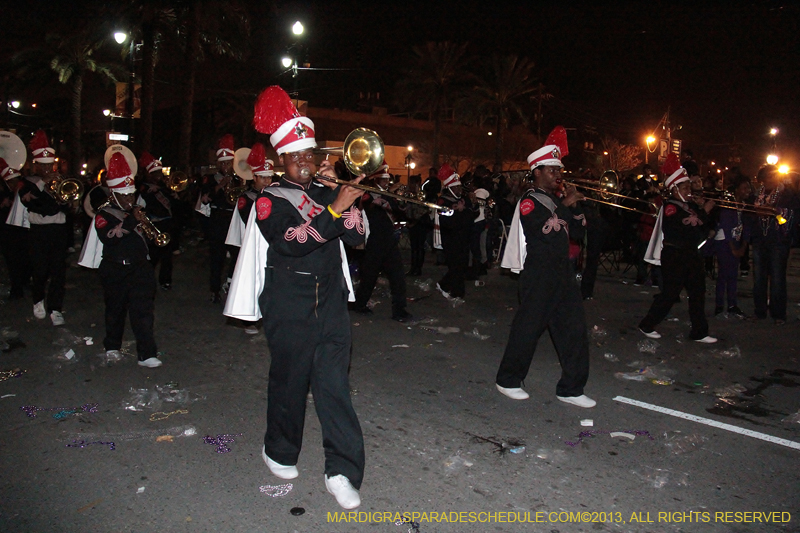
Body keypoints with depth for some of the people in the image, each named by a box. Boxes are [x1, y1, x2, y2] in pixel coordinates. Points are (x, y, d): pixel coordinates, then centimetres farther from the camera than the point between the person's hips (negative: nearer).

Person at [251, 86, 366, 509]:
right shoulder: (271, 200, 0)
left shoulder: (326, 193, 14)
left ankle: (342, 470, 4)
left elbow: (356, 236, 4)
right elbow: (290, 240, -20)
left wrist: (345, 196, -8)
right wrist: (335, 208, -26)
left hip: (330, 301, 3)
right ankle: (280, 452, 31)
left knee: (334, 383, -1)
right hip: (290, 306, -3)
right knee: (290, 381, 8)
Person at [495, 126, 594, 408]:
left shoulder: (556, 200, 17)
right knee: (528, 328, 1)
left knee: (575, 329, 5)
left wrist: (575, 206, 2)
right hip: (538, 276, -8)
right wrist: (565, 205, -18)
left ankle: (571, 389, 15)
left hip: (563, 274, 8)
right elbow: (540, 229, -24)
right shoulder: (530, 201, -7)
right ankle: (508, 380, 18)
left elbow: (578, 232, 15)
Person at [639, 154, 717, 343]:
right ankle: (647, 325, 13)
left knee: (698, 292, 8)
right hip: (674, 256, -8)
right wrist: (704, 212, -19)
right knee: (670, 294, -3)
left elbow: (703, 229, 13)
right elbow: (686, 229, -25)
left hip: (691, 254, 8)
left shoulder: (690, 204, 13)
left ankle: (699, 332, 16)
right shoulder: (670, 207, -13)